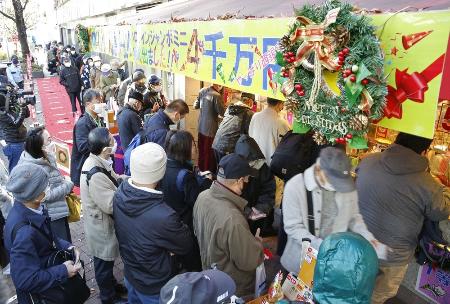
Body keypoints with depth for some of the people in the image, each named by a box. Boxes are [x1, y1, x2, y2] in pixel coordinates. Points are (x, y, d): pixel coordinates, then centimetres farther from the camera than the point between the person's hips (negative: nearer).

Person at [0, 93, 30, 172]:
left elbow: (27, 115, 15)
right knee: (15, 167, -1)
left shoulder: (11, 109, 9)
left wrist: (24, 106, -2)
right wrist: (22, 109, -23)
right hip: (14, 144, -8)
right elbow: (17, 123, -24)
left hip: (21, 142, 8)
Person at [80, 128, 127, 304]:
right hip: (102, 226, -8)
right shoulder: (96, 175, -35)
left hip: (103, 222, 8)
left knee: (107, 260, 29)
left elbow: (111, 182, 6)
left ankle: (111, 285, 51)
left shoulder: (96, 161, -6)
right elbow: (111, 205, -31)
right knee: (104, 262, 15)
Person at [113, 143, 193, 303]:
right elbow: (186, 246, -23)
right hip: (154, 287, -5)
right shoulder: (163, 217, -43)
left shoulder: (121, 192, -20)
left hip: (130, 274, 6)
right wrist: (182, 228, -6)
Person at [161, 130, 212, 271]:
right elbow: (196, 201, -24)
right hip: (185, 224, -7)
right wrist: (206, 181, -14)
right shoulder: (184, 175, -30)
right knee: (193, 261, 17)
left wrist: (198, 178, 1)